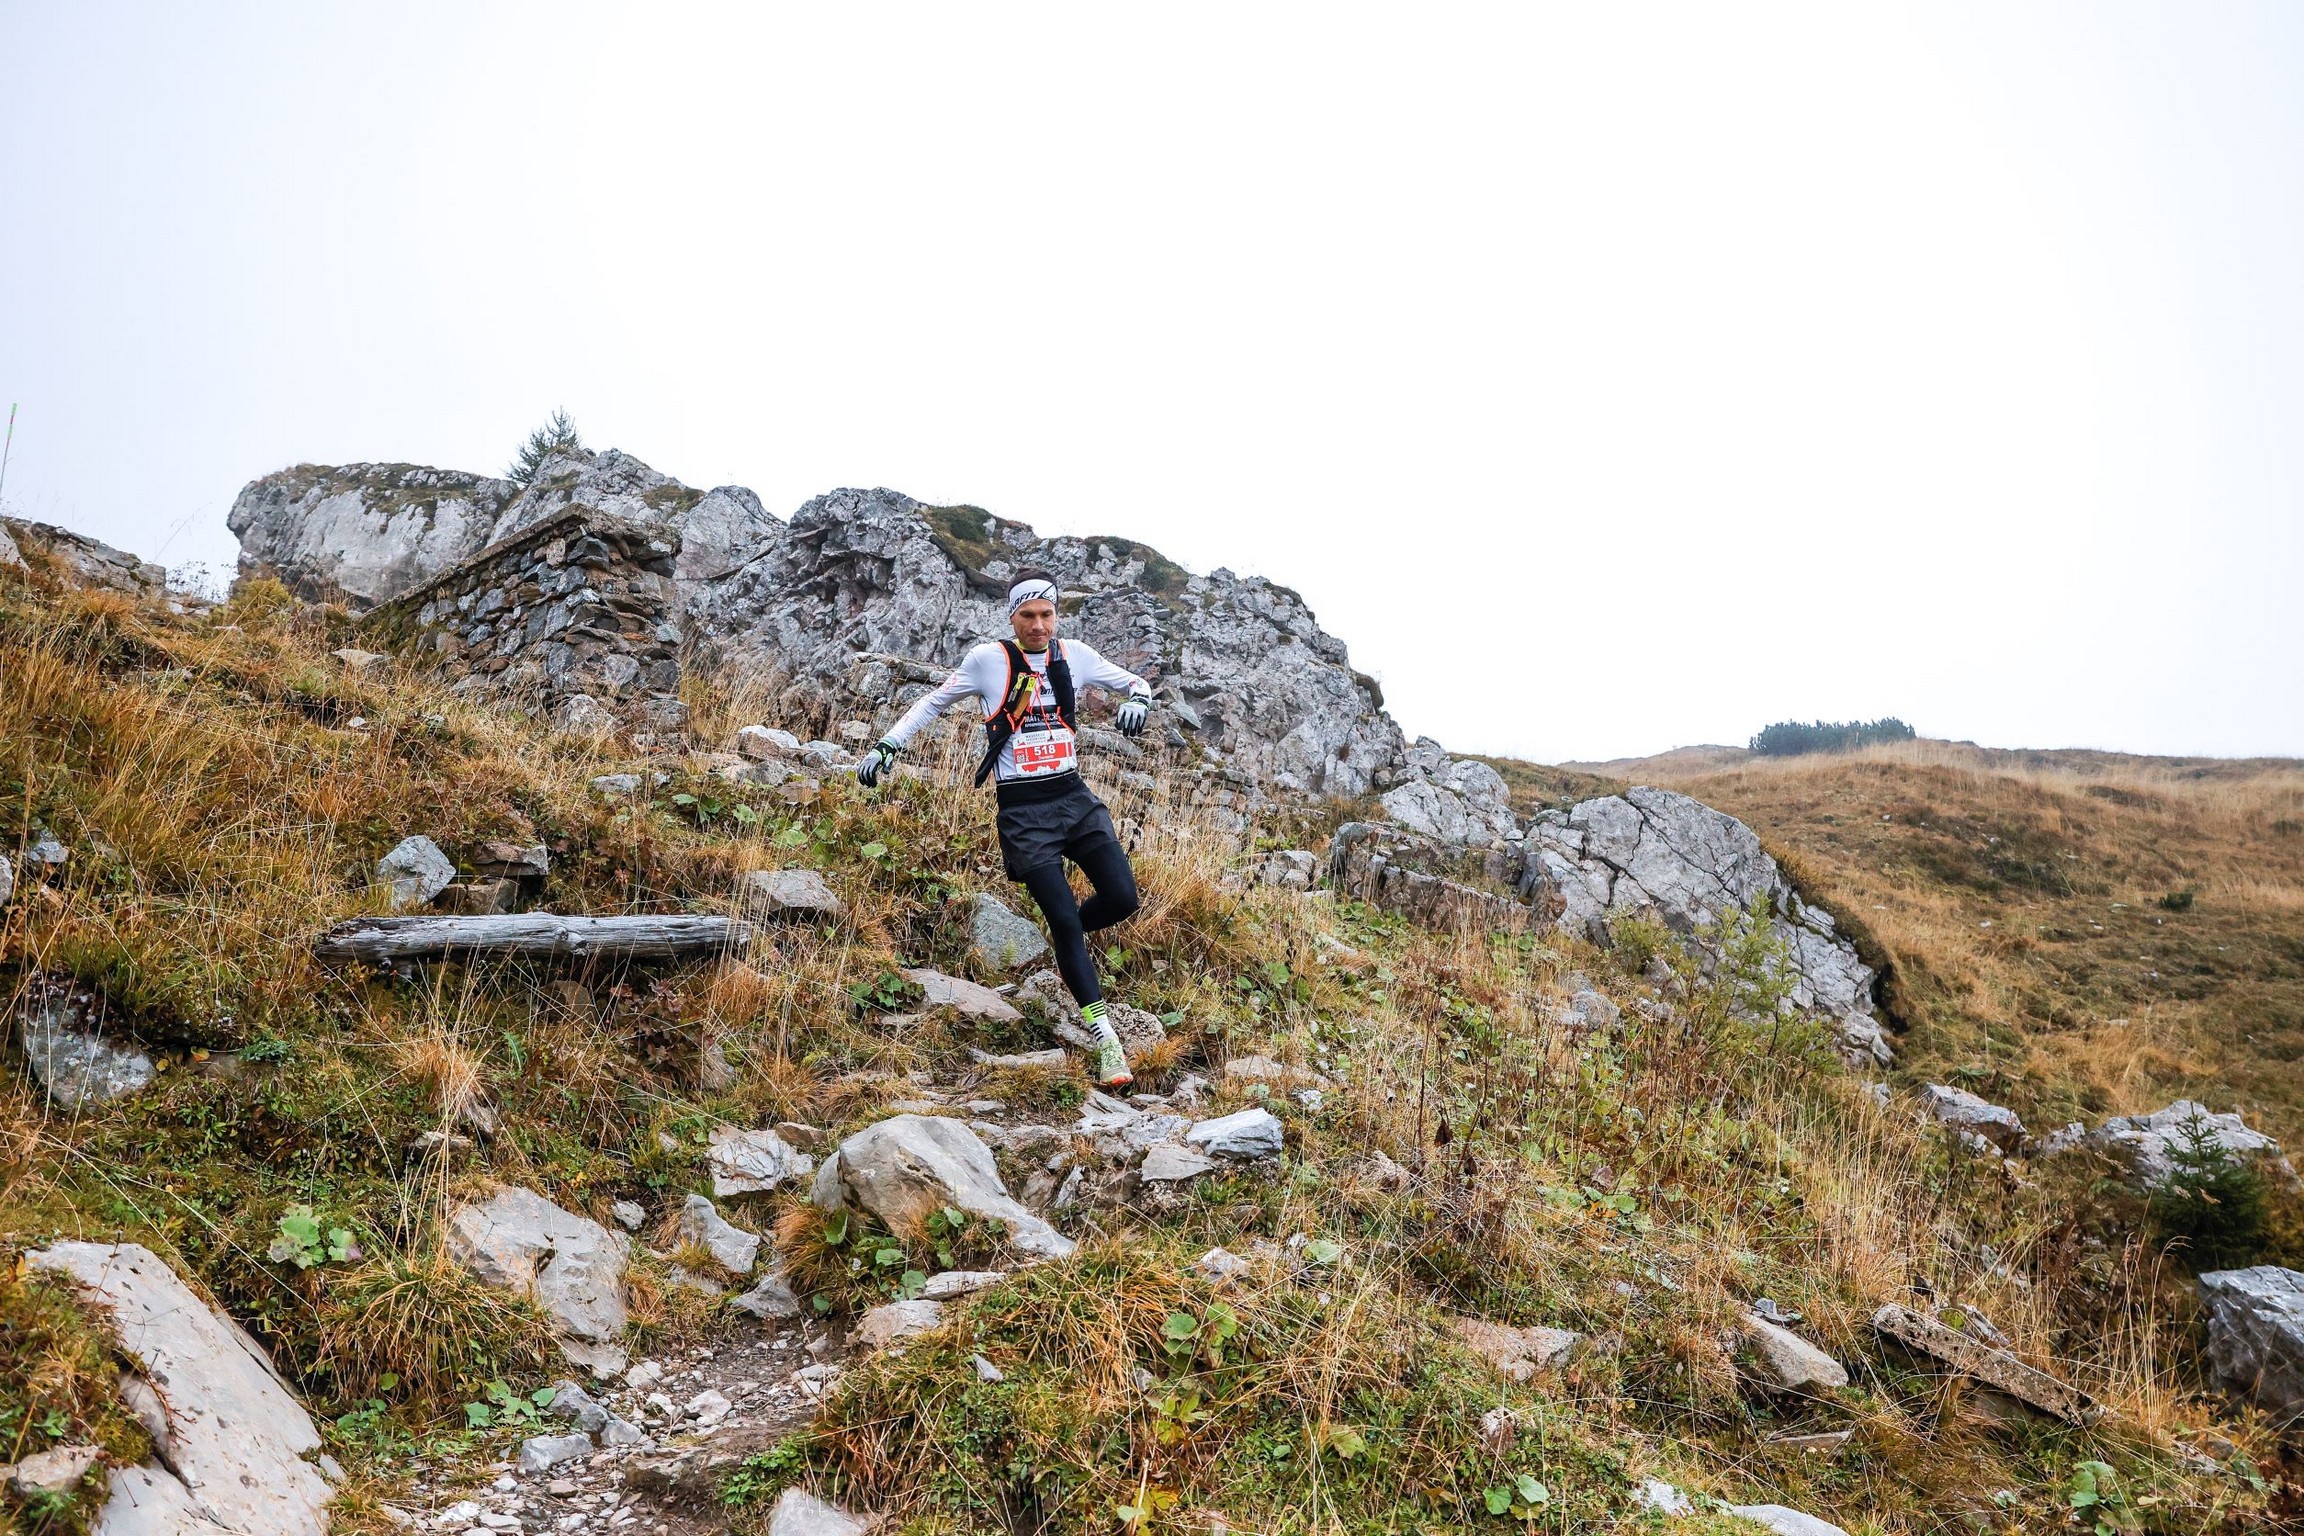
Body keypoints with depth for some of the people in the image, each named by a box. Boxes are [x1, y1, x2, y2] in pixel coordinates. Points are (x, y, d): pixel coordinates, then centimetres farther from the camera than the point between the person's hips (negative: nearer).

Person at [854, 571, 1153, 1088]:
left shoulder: (1074, 655, 5)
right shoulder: (988, 659, -3)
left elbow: (1134, 681, 15)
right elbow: (933, 703, 9)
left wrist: (1138, 699, -8)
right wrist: (886, 745, 5)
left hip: (1074, 797, 4)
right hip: (1023, 811, -4)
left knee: (1122, 898, -9)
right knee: (1064, 920, -9)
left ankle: (1067, 935, 27)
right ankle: (1107, 1044, -2)